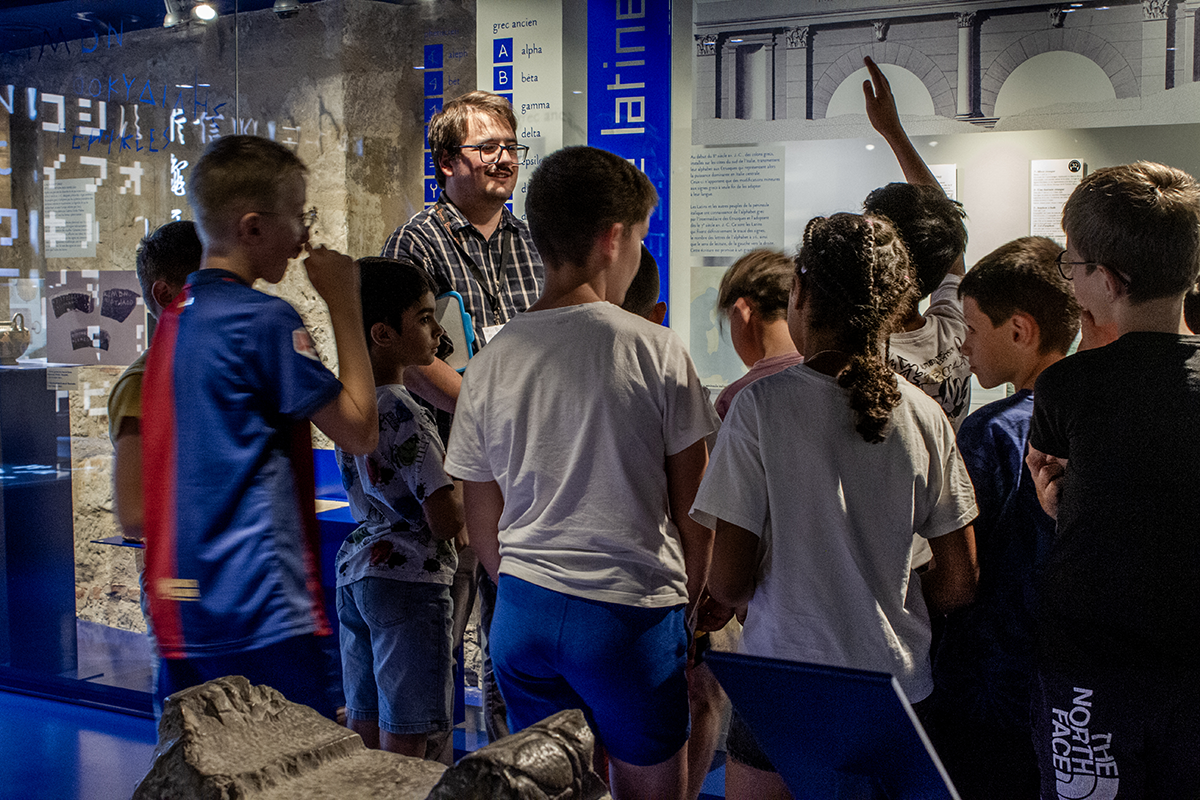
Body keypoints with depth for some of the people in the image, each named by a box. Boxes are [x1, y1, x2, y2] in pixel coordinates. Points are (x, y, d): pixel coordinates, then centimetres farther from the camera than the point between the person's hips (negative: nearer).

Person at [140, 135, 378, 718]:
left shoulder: (174, 317, 12)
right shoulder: (264, 320, -14)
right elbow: (359, 430, -7)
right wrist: (343, 302, -3)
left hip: (180, 606, 9)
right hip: (258, 614, -9)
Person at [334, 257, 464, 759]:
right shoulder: (402, 414, -19)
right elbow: (445, 519, -21)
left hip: (355, 572, 9)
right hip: (410, 580, -9)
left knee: (362, 733, 15)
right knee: (403, 744, 0)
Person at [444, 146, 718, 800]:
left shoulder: (489, 363, 0)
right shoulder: (655, 352, -10)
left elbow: (482, 525, 8)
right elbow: (692, 508, -3)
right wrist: (687, 603, 12)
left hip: (522, 611, 4)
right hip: (632, 610, -3)